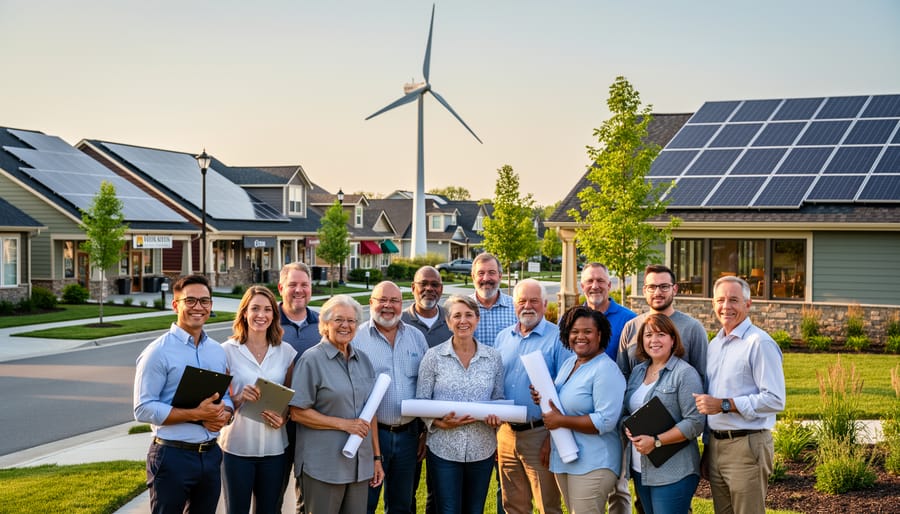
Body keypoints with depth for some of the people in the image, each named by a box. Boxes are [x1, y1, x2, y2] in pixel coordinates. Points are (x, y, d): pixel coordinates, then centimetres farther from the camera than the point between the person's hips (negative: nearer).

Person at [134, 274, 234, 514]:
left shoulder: (218, 351, 10)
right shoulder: (158, 351, -10)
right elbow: (143, 409, -15)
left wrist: (224, 414, -8)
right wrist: (196, 414, -21)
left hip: (211, 455, 6)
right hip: (172, 455, -6)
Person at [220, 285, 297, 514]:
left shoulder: (286, 352, 4)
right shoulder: (228, 350, -4)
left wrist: (284, 417, -8)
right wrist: (240, 398, -20)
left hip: (274, 447, 2)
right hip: (237, 446, -2)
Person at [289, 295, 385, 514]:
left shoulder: (363, 360, 11)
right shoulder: (311, 360, -6)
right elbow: (297, 413, -10)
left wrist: (377, 457, 12)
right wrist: (344, 424, -15)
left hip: (360, 464, 5)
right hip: (323, 466, -5)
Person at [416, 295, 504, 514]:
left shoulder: (493, 357, 3)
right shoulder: (433, 356, -4)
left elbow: (498, 399, 10)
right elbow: (421, 401, -2)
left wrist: (497, 416, -11)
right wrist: (440, 423, -17)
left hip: (482, 448, 2)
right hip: (444, 448, -2)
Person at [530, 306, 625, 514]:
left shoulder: (606, 370, -15)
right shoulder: (569, 363, 11)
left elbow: (606, 421, -23)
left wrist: (560, 421, -19)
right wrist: (544, 398, 2)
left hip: (592, 464, -9)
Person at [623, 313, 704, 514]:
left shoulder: (685, 373, -8)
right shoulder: (638, 371, 13)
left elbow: (695, 422, -14)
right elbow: (626, 411, 19)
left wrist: (656, 441, -18)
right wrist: (628, 428, -4)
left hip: (673, 473, -7)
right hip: (640, 469, 7)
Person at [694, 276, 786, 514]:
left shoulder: (759, 343, -11)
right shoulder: (714, 344, 15)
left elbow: (775, 399, -18)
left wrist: (725, 405, -20)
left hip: (747, 447, -8)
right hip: (715, 446, 8)